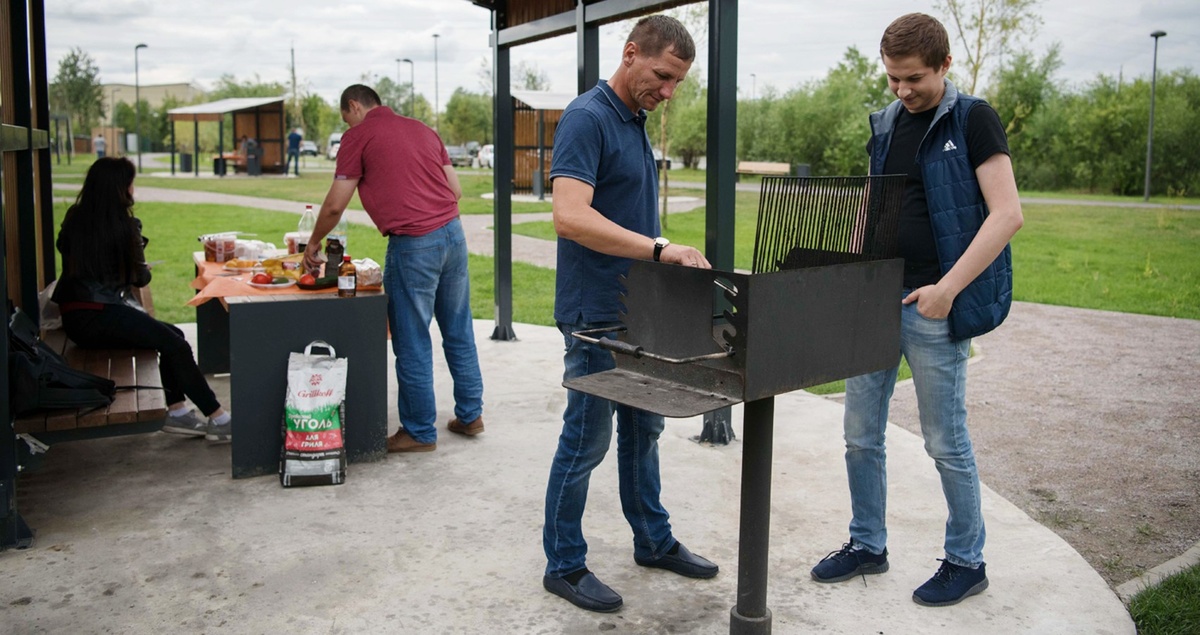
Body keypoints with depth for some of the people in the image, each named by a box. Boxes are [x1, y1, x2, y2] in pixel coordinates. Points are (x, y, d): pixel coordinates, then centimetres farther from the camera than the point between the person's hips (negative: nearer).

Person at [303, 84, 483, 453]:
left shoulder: (359, 135, 2)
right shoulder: (421, 128, 20)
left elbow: (335, 206, 1)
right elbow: (456, 190, 17)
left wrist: (314, 243, 17)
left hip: (412, 243, -7)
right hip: (453, 232, 7)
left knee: (412, 343, 3)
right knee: (459, 331, 15)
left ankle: (419, 432, 13)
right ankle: (470, 415, 25)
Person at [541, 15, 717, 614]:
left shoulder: (636, 122, 13)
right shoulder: (587, 118, -17)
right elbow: (570, 217, -30)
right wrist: (659, 247, -35)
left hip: (639, 311, 9)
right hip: (597, 313, -9)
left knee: (642, 430, 18)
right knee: (585, 441, 2)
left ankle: (653, 540, 34)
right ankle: (564, 565, 17)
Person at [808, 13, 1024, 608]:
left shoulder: (973, 119, -6)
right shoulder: (885, 126, 12)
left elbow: (1007, 213, -14)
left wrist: (948, 288, -20)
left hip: (931, 309, -6)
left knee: (946, 442, 5)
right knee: (861, 434, 12)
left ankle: (967, 561, 23)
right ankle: (867, 544, 28)